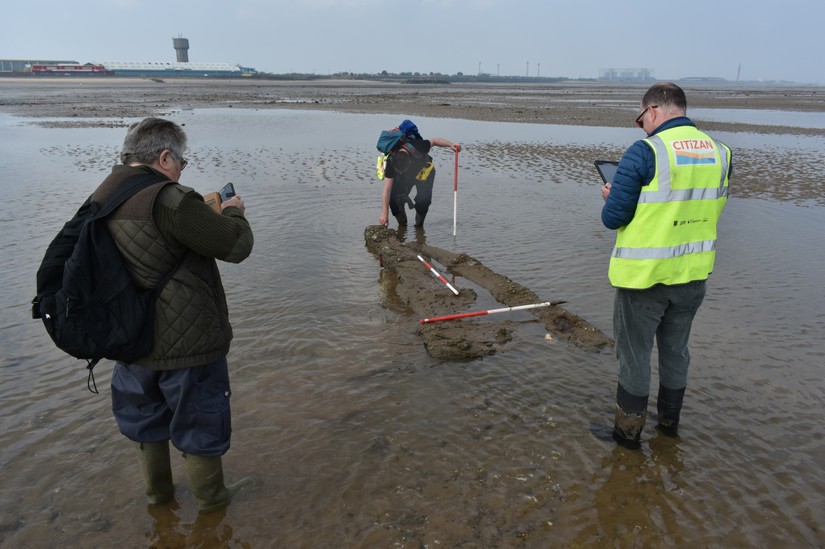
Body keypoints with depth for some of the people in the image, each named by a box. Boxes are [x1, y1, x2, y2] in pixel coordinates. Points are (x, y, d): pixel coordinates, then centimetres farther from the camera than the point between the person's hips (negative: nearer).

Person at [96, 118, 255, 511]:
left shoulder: (101, 200, 1)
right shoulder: (169, 201, -26)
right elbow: (236, 245, -21)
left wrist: (208, 212, 8)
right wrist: (232, 212, -1)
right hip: (187, 343, -8)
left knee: (146, 416, 26)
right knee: (200, 419, 14)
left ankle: (157, 489, 46)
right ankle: (210, 496, 34)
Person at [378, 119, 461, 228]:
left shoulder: (417, 147, -39)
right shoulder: (391, 162, -35)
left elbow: (434, 141, -15)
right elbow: (387, 189, -35)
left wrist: (451, 144, -27)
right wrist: (384, 214, -40)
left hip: (424, 172, -1)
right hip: (404, 178, 1)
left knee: (423, 200, -21)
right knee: (394, 198, -19)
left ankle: (419, 225, 6)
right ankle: (402, 225, 7)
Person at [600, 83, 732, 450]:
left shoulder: (644, 153, -17)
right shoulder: (719, 153, 2)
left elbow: (612, 218, -17)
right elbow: (708, 210, 12)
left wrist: (611, 197, 4)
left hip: (644, 276, -6)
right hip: (694, 273, 6)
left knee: (634, 353, 9)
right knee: (675, 348, 23)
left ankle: (629, 430, 22)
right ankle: (670, 419, 40)